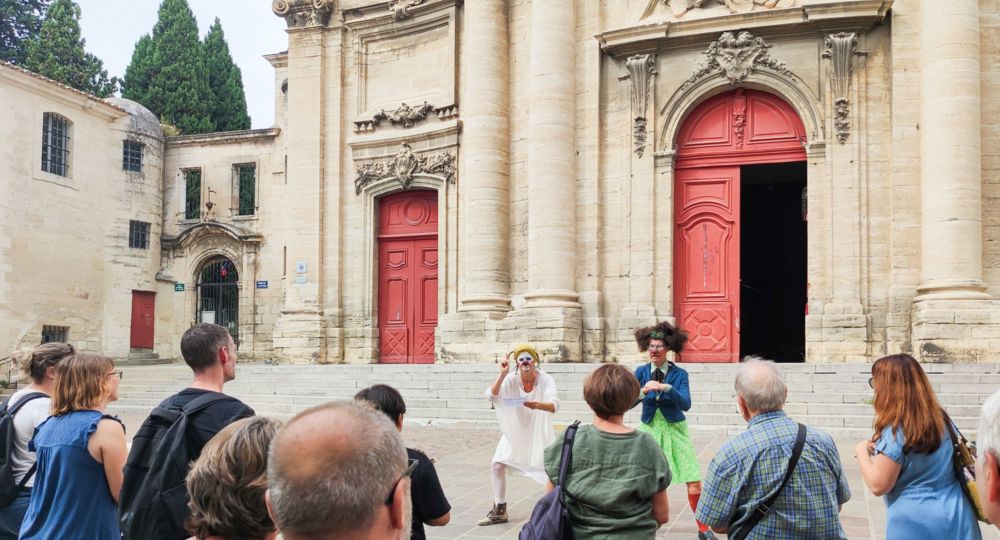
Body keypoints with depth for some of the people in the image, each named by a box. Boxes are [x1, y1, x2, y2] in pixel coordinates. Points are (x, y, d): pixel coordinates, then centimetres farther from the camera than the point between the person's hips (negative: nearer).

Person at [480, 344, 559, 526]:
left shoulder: (546, 379, -22)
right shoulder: (511, 379, -17)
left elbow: (554, 405, -35)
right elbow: (491, 396, -27)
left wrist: (538, 405, -55)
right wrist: (502, 374, -37)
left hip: (539, 433, -2)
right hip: (515, 432, 2)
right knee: (498, 465, -1)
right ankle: (499, 511, 13)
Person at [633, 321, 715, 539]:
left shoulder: (679, 374, -8)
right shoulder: (641, 372, -3)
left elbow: (685, 404, -19)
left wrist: (667, 388, -34)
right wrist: (642, 392, -32)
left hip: (674, 430, -1)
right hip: (649, 429, 1)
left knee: (694, 482, -3)